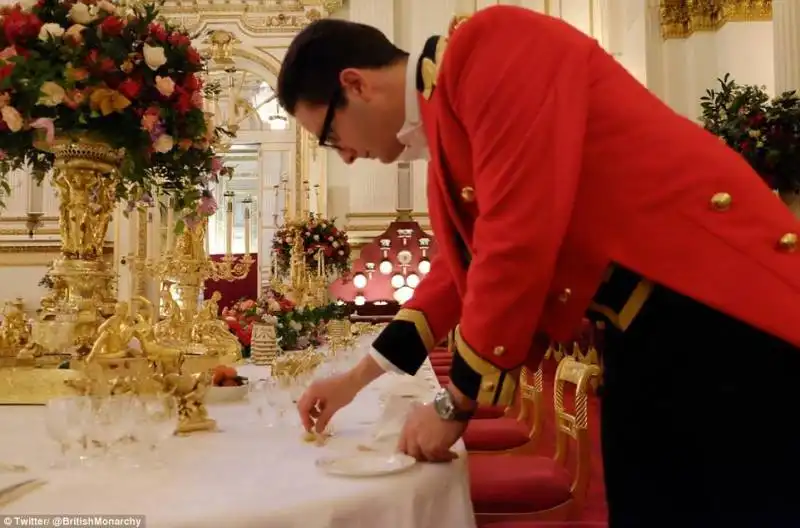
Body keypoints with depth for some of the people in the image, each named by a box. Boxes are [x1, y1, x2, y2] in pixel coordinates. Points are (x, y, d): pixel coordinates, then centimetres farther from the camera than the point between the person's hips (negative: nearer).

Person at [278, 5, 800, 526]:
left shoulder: (492, 46, -15)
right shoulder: (446, 118, 13)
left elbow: (519, 240, -22)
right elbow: (466, 261, 22)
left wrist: (456, 403, -9)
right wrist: (359, 377, 22)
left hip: (721, 307, -9)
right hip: (642, 327, 9)